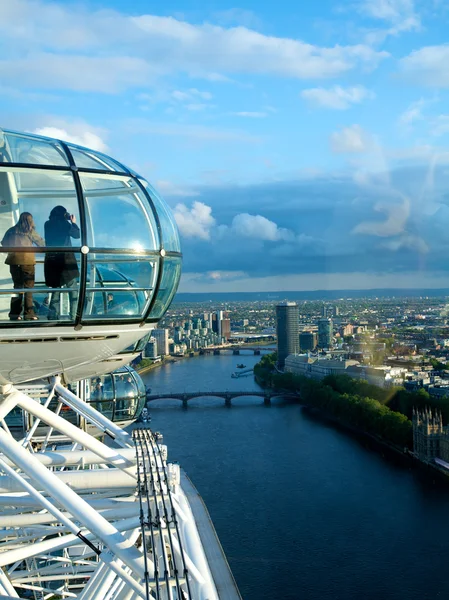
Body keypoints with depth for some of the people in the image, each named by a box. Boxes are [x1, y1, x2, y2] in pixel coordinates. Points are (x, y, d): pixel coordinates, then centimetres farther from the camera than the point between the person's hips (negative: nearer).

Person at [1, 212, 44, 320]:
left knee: (17, 286, 12)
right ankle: (29, 313, -1)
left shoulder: (11, 231, 8)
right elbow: (41, 243, 2)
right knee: (28, 287, 2)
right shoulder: (30, 231, -2)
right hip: (27, 261, -4)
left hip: (14, 261, 4)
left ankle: (15, 313, 9)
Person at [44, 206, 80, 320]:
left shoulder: (48, 225, 6)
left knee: (56, 288, 12)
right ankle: (74, 315, -1)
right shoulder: (64, 223, -7)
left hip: (52, 260, 4)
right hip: (66, 259, -4)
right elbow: (77, 235, 0)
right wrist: (74, 223, 14)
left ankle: (53, 315, 7)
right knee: (72, 290, 4)